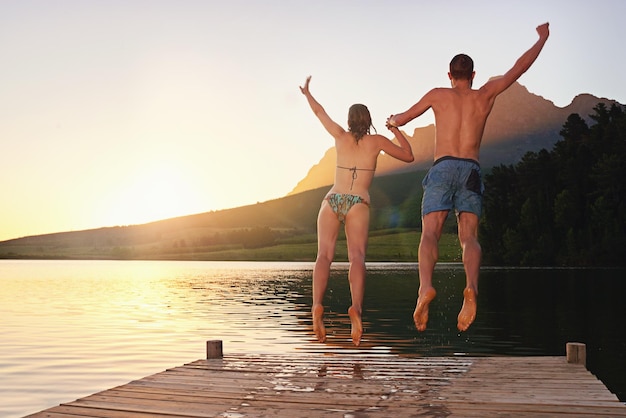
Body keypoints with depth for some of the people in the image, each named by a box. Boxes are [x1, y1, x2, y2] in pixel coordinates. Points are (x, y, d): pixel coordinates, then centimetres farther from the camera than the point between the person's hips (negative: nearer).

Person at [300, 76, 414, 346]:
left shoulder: (341, 137, 18)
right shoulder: (377, 141, 13)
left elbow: (320, 112, 35)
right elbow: (409, 156, 23)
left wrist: (307, 93, 53)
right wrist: (396, 130, 34)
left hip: (332, 200, 2)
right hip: (357, 204, -2)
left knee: (324, 255, -15)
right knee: (357, 258, -18)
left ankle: (317, 305, -38)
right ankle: (356, 308, -42)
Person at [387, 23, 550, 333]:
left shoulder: (438, 95, 14)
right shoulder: (485, 96, 17)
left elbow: (401, 120, 20)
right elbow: (519, 68, 24)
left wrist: (392, 120, 45)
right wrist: (542, 39, 38)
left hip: (442, 168, -1)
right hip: (471, 171, 2)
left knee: (430, 234, -12)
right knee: (469, 237, -3)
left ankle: (426, 286, -38)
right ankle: (471, 287, -32)